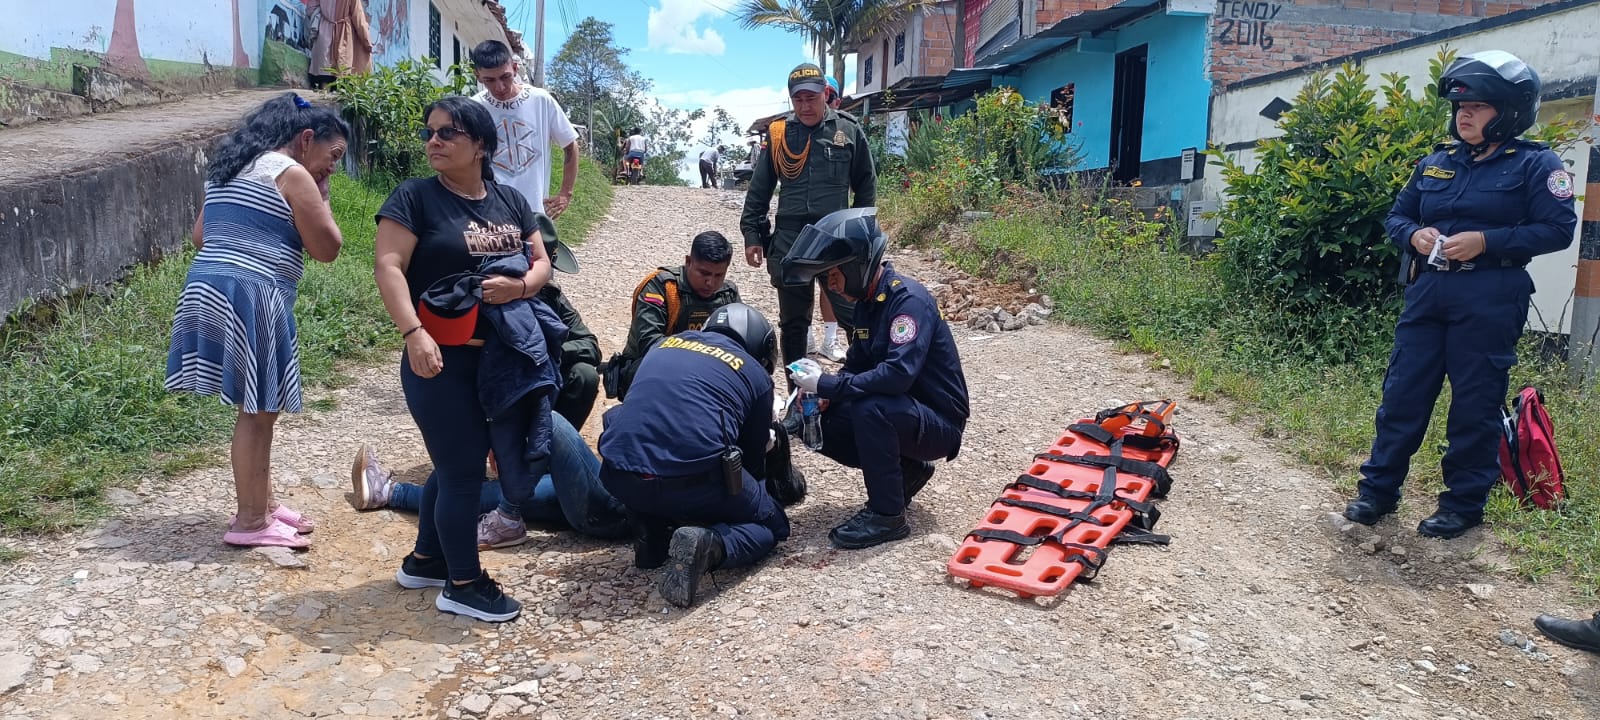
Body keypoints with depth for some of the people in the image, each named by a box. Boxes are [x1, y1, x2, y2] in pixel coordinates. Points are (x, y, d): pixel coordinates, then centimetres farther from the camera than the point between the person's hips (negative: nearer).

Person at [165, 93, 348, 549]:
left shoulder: (230, 167, 20)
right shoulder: (292, 174, -7)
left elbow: (200, 235, 22)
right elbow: (327, 248, -8)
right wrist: (319, 197, 4)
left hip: (206, 288, 9)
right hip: (250, 296, -9)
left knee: (256, 408, 17)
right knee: (257, 411, 0)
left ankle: (262, 502, 27)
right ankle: (250, 522, 8)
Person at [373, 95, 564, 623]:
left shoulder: (510, 201, 10)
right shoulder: (415, 197, -7)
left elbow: (541, 262, 12)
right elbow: (388, 267, -15)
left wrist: (519, 286, -11)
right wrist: (413, 333, -28)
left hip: (502, 355, 6)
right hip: (442, 357, -6)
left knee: (455, 461, 17)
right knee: (463, 465, 0)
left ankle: (425, 559, 36)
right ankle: (463, 584, 15)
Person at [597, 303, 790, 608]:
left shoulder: (665, 344, 26)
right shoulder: (756, 374, 17)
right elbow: (753, 461, 24)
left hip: (620, 479, 3)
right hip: (693, 483, -3)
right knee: (772, 525, 23)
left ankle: (651, 541, 21)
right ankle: (709, 544, -7)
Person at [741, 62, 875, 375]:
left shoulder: (849, 131, 2)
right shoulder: (777, 133, 5)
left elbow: (866, 185, 10)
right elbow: (759, 189, 9)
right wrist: (751, 234, 5)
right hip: (789, 241, 2)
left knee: (855, 315, -6)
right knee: (792, 322, 10)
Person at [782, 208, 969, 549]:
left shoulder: (909, 299, -23)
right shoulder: (868, 302, 4)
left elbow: (898, 374, -35)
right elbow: (856, 366, 11)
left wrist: (827, 384, -28)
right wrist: (819, 389, -10)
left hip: (938, 422, -9)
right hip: (903, 413, 9)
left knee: (868, 409, -34)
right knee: (820, 424, -3)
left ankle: (887, 515, -18)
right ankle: (907, 470, 12)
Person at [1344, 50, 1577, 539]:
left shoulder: (1535, 165, 0)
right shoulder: (1436, 163, 14)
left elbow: (1558, 229, -7)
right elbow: (1396, 216, 19)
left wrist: (1485, 241, -17)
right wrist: (1415, 234, -3)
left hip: (1490, 300, -4)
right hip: (1427, 292, 5)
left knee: (1475, 405, 1)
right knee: (1403, 393, 5)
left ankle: (1463, 504, 12)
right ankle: (1378, 489, 13)